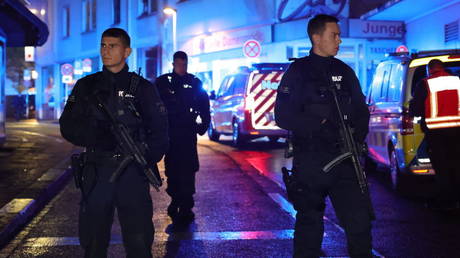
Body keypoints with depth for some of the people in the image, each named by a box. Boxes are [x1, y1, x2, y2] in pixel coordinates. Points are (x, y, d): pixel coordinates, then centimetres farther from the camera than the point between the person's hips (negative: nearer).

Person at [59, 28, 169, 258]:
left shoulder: (143, 88, 6)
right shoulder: (86, 86, 11)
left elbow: (160, 131, 3)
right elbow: (68, 126, 5)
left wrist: (148, 158, -14)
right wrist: (96, 136, -13)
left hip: (132, 171, -2)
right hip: (96, 171, 2)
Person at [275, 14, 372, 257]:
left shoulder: (344, 72, 14)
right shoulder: (298, 71, 0)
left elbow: (361, 112, 16)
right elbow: (283, 117, -7)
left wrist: (357, 137, -2)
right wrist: (319, 124, -13)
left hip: (344, 161, 4)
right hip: (310, 162, -3)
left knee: (359, 221, -3)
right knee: (309, 224, 6)